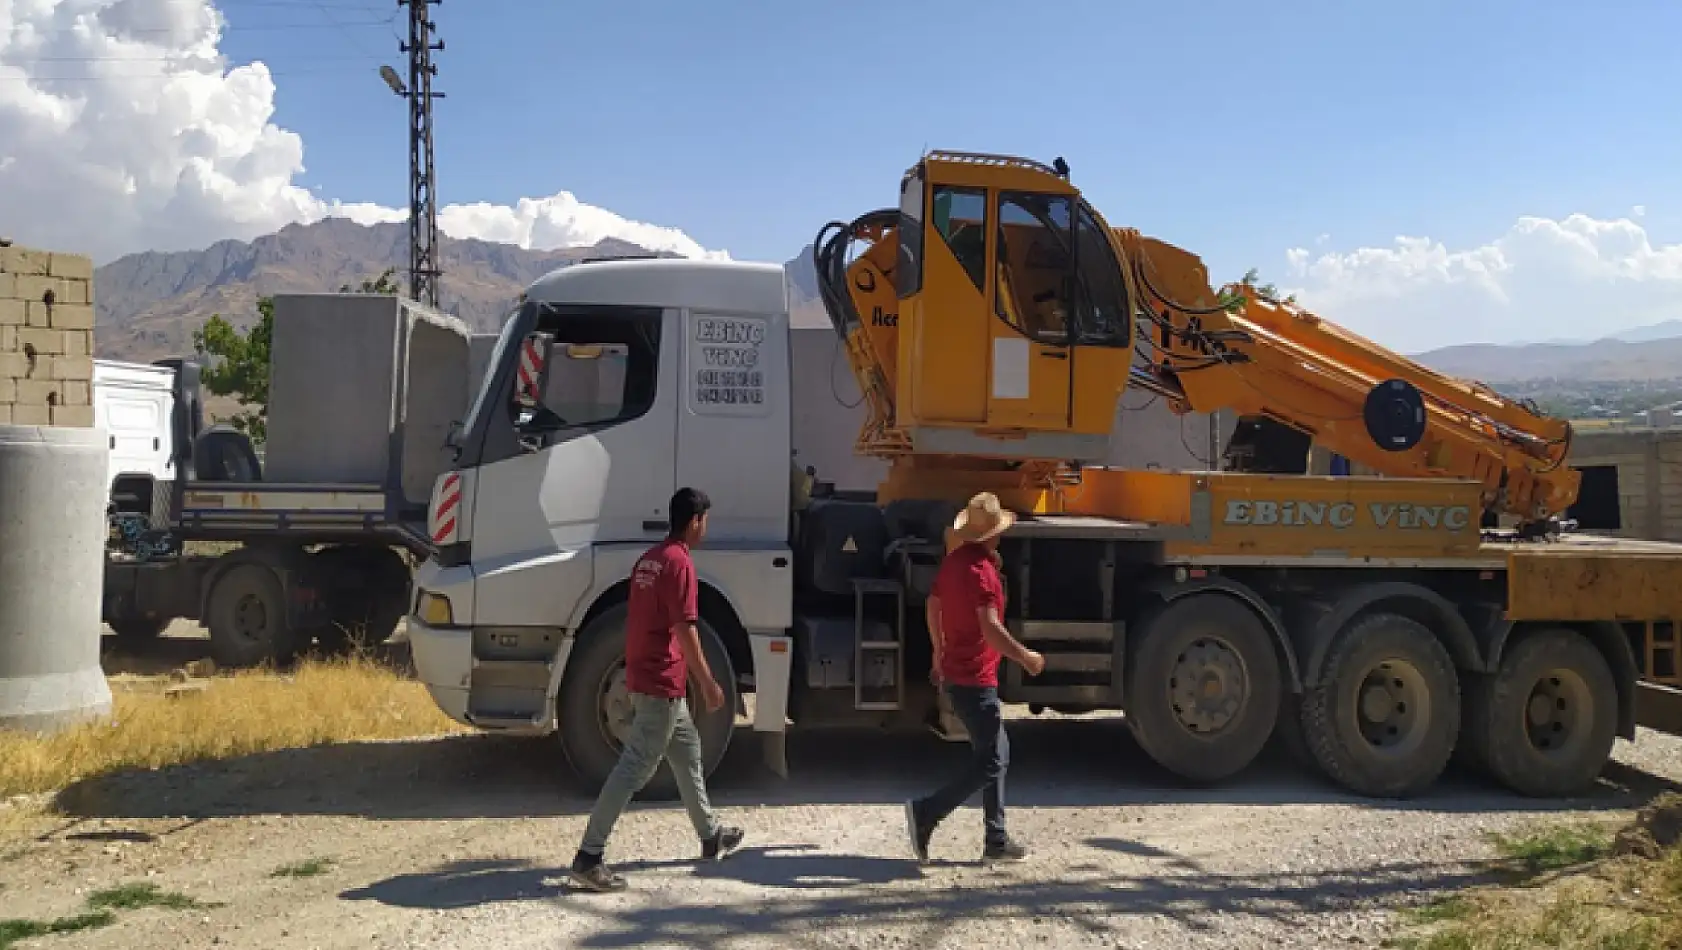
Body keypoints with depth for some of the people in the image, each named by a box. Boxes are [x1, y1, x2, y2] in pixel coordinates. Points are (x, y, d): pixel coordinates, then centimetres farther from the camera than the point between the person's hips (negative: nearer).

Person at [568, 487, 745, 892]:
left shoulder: (651, 558, 12)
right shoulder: (679, 562, -16)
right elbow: (684, 628, -20)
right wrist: (708, 684, -14)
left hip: (646, 677, 10)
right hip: (661, 684, -10)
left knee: (687, 752, 21)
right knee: (635, 768, -8)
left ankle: (711, 836, 35)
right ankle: (588, 857, -9)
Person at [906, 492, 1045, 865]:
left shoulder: (953, 560, 8)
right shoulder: (980, 571, -21)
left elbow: (933, 607, 20)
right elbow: (991, 629, -28)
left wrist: (939, 655, 31)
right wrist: (1027, 658, -16)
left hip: (955, 675, 10)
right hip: (975, 680, -10)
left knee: (995, 753, 16)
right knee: (989, 762, -4)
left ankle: (997, 840, 19)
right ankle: (925, 812, -8)